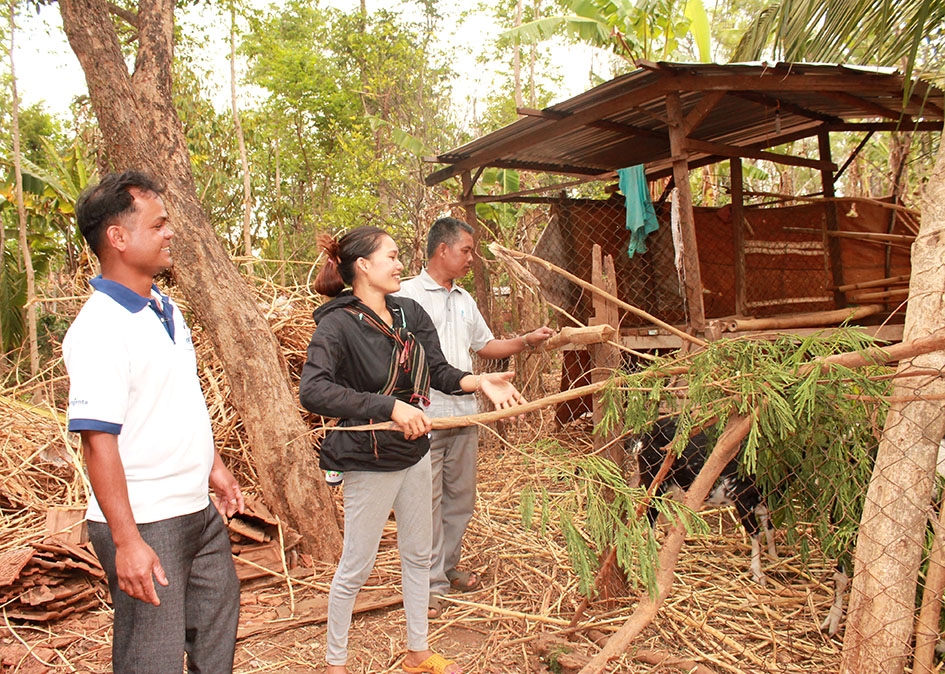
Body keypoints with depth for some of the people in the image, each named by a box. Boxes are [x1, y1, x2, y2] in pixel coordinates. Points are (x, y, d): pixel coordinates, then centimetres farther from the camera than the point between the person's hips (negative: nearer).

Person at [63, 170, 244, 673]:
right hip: (145, 524, -8)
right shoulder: (99, 328, -20)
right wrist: (126, 541, -26)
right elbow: (98, 440, -24)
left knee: (217, 619, 22)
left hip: (198, 509, 8)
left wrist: (215, 466, 21)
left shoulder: (165, 309, 7)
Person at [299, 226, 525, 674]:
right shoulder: (337, 325, -20)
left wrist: (480, 382, -16)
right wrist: (390, 407, -37)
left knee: (417, 554, 19)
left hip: (415, 451, 7)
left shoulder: (410, 313, 0)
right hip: (371, 462, -7)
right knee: (355, 566, 7)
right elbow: (313, 392, -33)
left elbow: (440, 373, 3)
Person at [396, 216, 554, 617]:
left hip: (464, 416, 7)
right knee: (428, 500, 0)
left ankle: (448, 568, 31)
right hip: (425, 418, -7)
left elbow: (485, 346, 24)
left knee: (461, 496, 15)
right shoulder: (407, 294, -7)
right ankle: (430, 583, 11)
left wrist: (526, 341, 13)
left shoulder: (464, 300, 17)